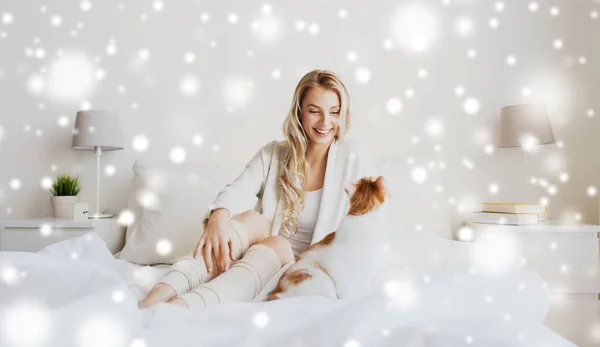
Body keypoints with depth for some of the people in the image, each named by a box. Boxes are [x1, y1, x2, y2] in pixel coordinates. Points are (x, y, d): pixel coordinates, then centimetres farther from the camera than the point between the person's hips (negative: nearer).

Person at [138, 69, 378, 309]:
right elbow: (237, 191, -14)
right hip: (261, 257, 2)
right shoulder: (272, 154, 4)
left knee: (275, 244, -34)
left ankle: (180, 307, -55)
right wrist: (219, 216, -37)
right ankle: (160, 295, -47)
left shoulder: (354, 157, -1)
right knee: (251, 219, -29)